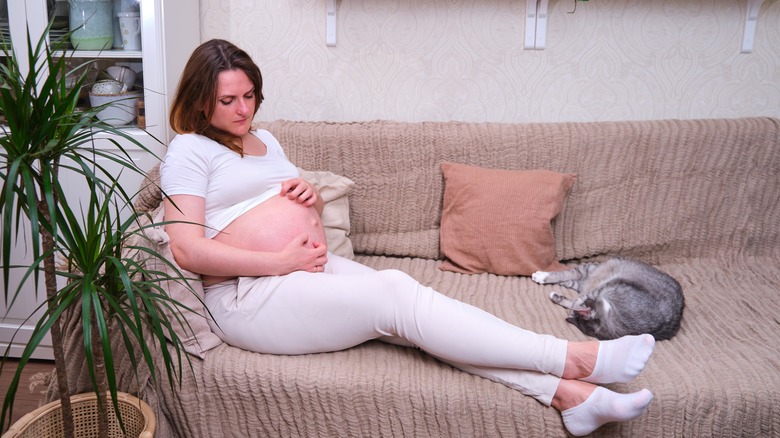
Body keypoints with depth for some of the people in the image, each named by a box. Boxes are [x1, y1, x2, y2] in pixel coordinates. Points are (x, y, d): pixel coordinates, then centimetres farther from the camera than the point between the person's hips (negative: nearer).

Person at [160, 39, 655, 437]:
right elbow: (187, 250, -14)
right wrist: (281, 262, -16)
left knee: (405, 298, -18)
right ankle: (575, 359, -25)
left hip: (317, 265, 7)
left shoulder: (265, 140, 21)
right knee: (396, 294, -24)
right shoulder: (189, 151, -3)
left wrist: (311, 195, 2)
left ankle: (566, 392, -27)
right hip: (250, 296, -7)